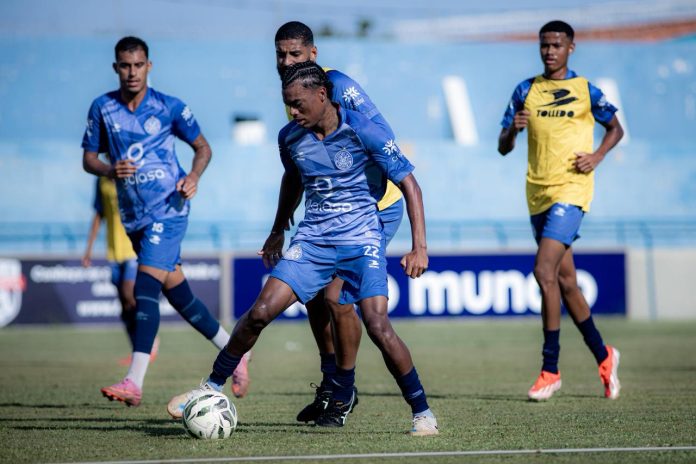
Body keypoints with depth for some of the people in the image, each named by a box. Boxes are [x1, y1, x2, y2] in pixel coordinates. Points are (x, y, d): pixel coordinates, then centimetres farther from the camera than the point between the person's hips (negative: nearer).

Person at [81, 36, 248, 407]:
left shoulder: (170, 108, -3)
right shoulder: (103, 108, 4)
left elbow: (202, 147, 8)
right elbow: (88, 157, 9)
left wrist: (194, 176, -12)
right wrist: (110, 170, -12)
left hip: (168, 208, -5)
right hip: (133, 214, 5)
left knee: (146, 286, -19)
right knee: (176, 292, 12)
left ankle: (134, 382, -27)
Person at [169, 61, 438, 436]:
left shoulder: (363, 132, -14)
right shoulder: (290, 137, 0)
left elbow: (409, 184, -10)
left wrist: (419, 247, -17)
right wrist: (278, 231, 29)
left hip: (361, 239, -4)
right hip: (312, 239, 4)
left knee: (378, 327, -19)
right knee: (260, 311, -10)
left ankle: (422, 413, -4)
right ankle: (212, 387, 7)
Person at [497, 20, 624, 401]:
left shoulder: (585, 91, 2)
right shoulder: (526, 91, 10)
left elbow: (615, 129, 15)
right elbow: (502, 148, 10)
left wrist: (597, 156, -4)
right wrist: (513, 130, -12)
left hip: (571, 189, -5)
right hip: (538, 193, 5)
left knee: (544, 272, -18)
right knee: (564, 279, 10)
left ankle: (550, 370, -12)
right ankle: (603, 356, 25)